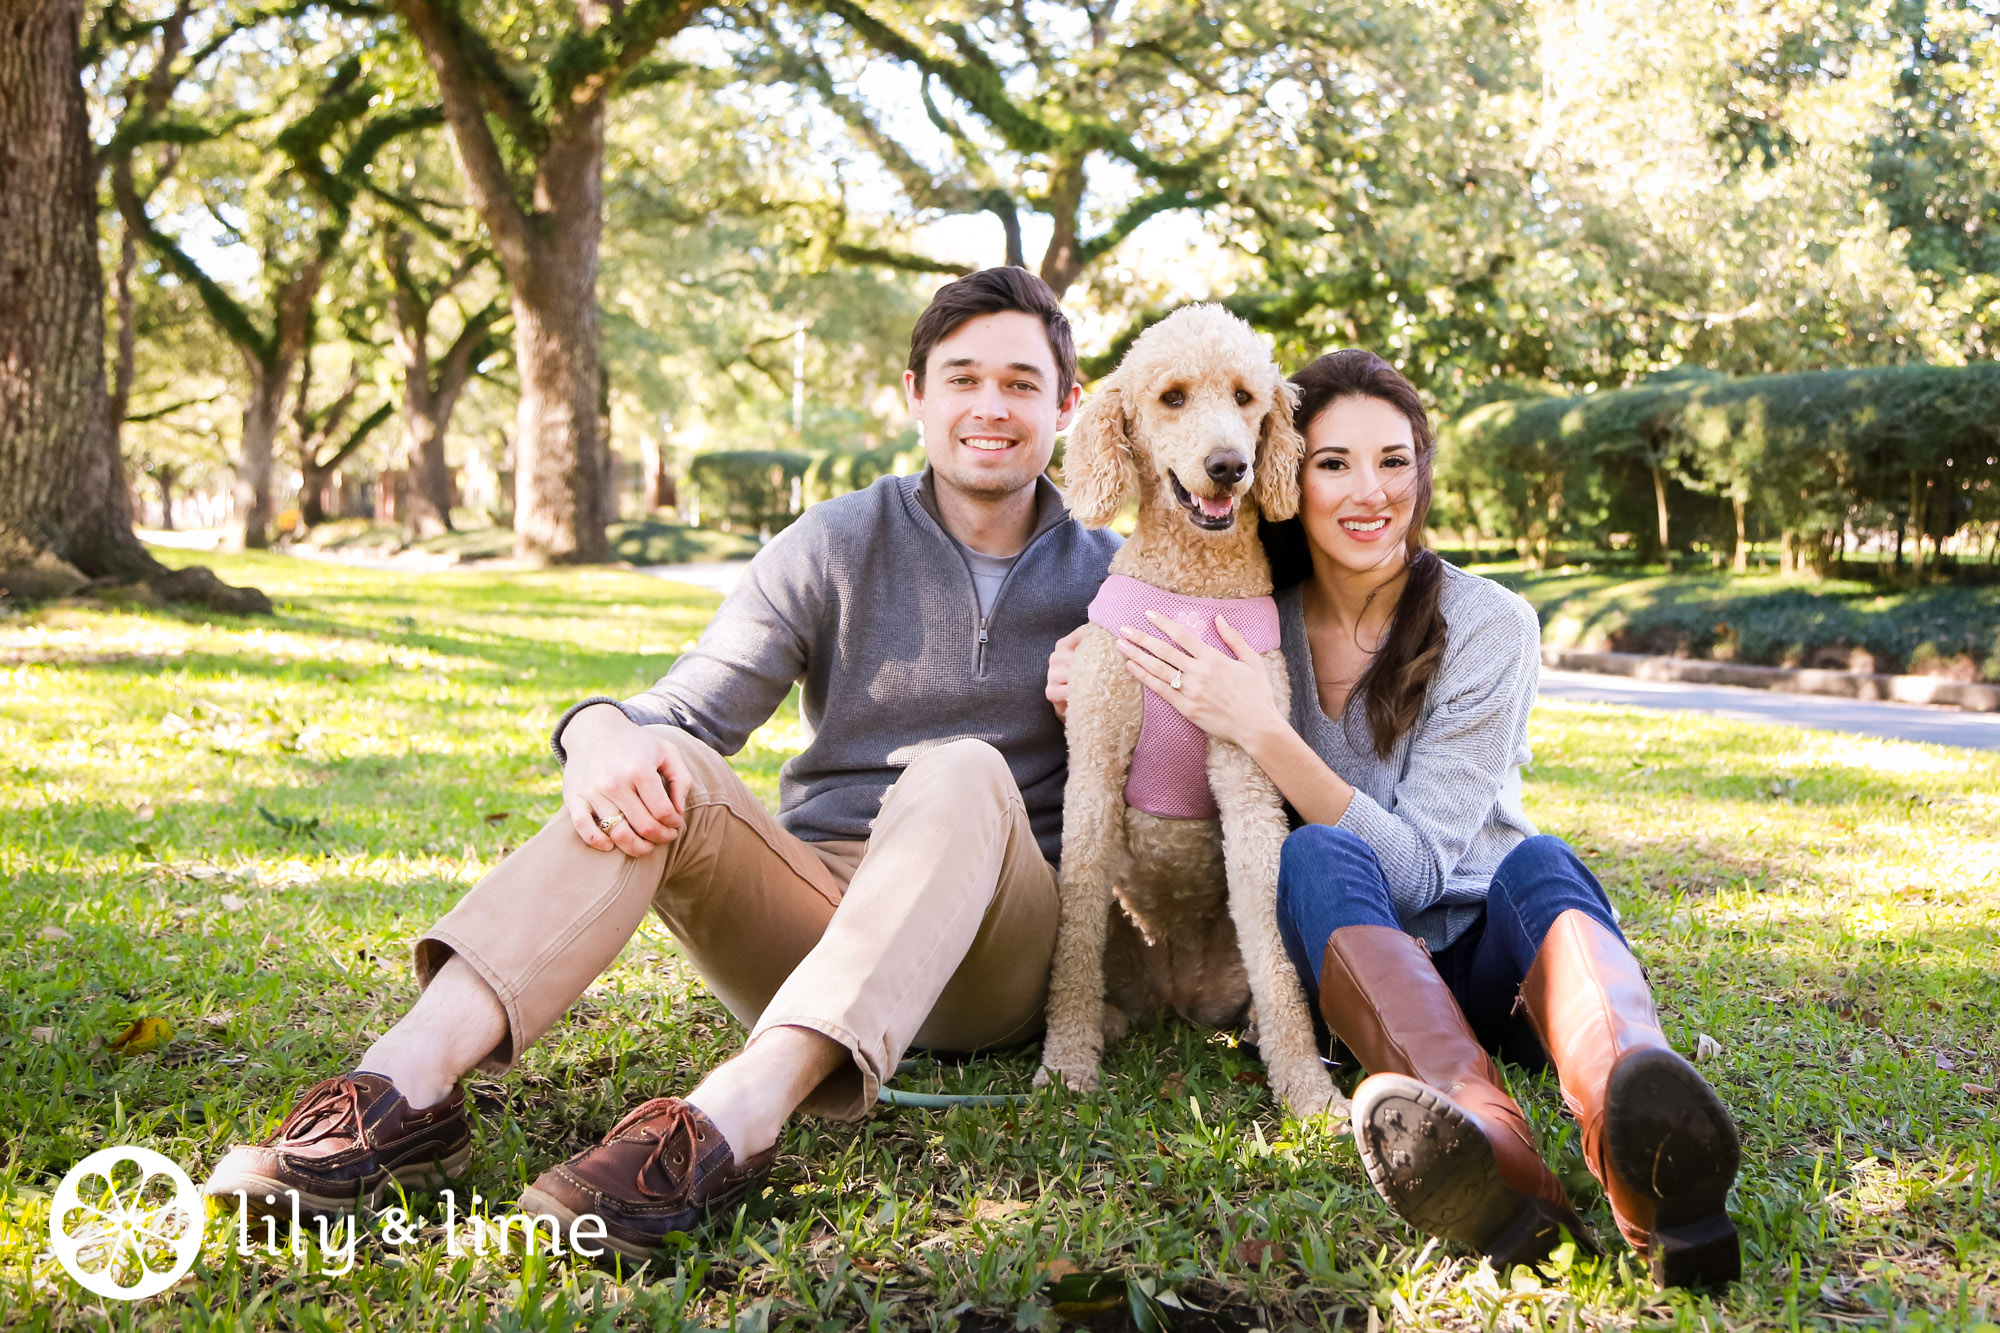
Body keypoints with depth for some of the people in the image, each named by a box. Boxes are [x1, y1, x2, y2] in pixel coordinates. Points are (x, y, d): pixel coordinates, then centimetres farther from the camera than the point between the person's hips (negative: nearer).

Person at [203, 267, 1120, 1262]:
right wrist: (604, 731, -27)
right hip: (817, 909, 2)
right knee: (661, 771, -24)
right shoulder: (838, 545, 7)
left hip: (992, 952, -1)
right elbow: (687, 707, -3)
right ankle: (411, 1080, -41)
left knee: (967, 773, -32)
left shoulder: (1107, 577, 9)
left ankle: (738, 1110, -52)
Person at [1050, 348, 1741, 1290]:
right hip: (1342, 961, 1)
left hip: (1484, 950, -1)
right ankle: (1483, 1137, -60)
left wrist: (1260, 731, -26)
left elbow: (1419, 868, -16)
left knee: (1539, 863, -33)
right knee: (1315, 853, -31)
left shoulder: (1488, 626, -9)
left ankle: (1640, 1149, -66)